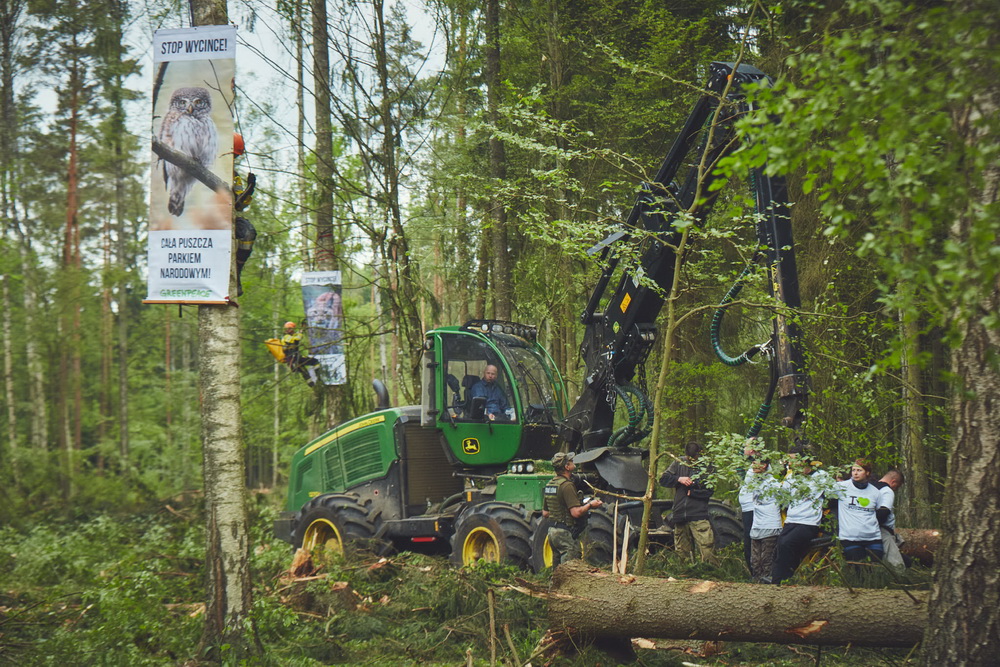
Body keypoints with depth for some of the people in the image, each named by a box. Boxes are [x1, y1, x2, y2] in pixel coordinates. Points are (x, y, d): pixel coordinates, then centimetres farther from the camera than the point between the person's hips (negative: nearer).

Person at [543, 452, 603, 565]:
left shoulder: (549, 484, 11)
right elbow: (576, 512, -23)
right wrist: (590, 505, -7)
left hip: (552, 530, 9)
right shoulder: (566, 485, -17)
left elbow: (545, 513, 17)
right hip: (565, 533, -9)